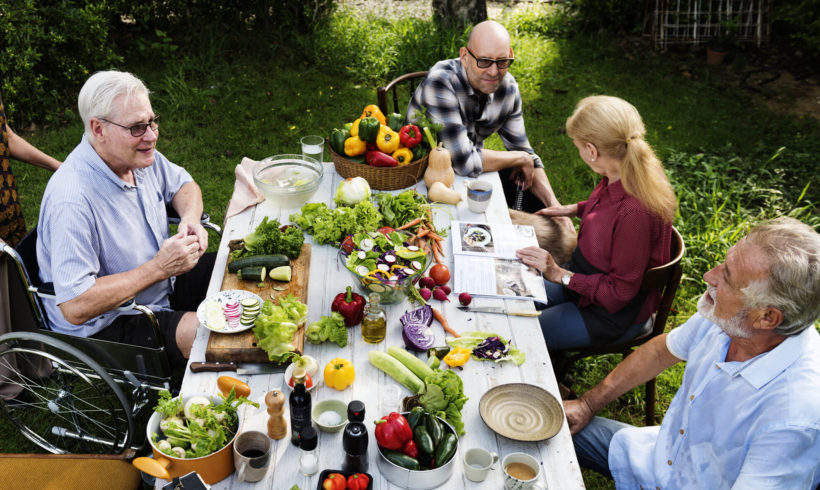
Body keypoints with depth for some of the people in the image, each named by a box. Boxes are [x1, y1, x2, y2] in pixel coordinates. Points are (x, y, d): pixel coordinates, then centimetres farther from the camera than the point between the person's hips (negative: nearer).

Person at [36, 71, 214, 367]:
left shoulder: (138, 155, -6)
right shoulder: (71, 200, -31)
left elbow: (183, 185, 14)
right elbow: (75, 308, -32)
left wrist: (190, 220, -9)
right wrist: (159, 268, -29)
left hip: (162, 285, 9)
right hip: (106, 325, -8)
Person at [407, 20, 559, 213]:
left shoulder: (507, 87, -7)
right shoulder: (441, 82, -29)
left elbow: (522, 150, 2)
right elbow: (464, 162, -35)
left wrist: (555, 206, -12)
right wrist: (521, 159, -19)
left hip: (473, 170, 7)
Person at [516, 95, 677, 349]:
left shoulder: (636, 213, -37)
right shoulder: (625, 174, -12)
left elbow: (619, 292, -25)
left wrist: (561, 275, -23)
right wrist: (574, 209, 13)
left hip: (612, 315, -8)